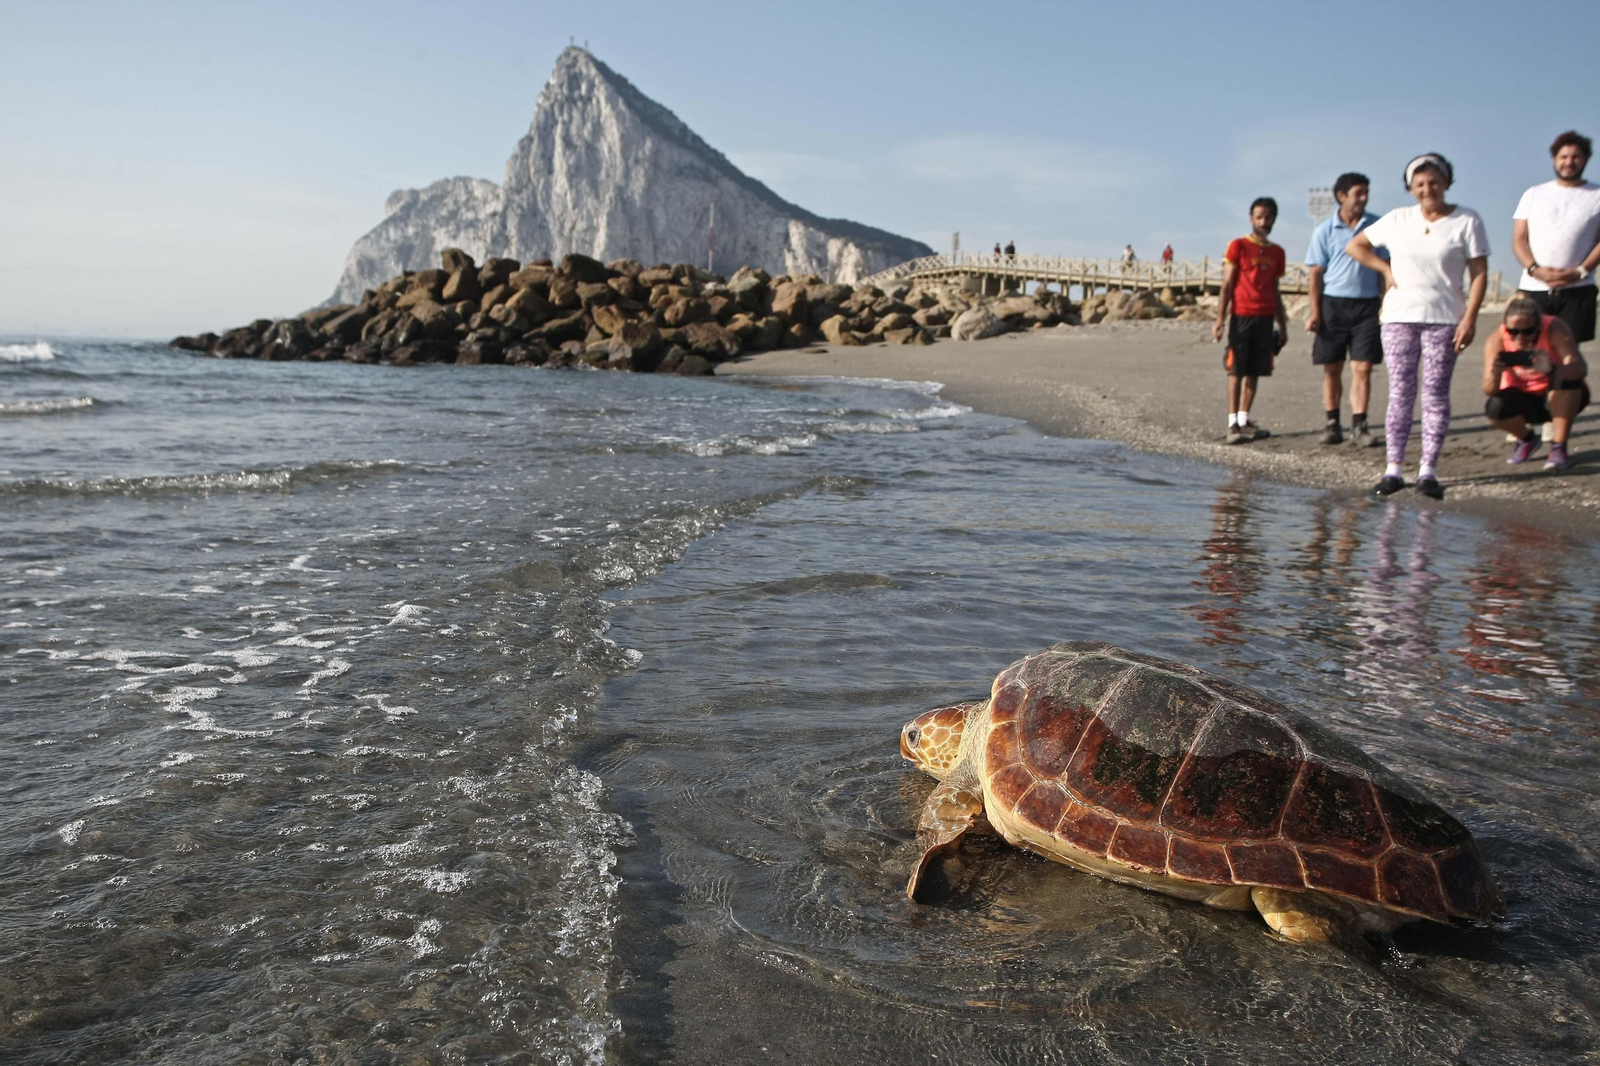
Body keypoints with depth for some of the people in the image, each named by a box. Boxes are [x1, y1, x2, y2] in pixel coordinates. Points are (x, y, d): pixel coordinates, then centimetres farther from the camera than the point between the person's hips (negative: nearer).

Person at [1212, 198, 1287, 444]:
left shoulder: (1276, 252, 15)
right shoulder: (1238, 246, 0)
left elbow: (1274, 290, 20)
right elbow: (1226, 285, -3)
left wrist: (1281, 323, 19)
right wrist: (1220, 319, -10)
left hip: (1265, 318, 5)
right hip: (1241, 315, -5)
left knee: (1254, 371, 7)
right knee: (1236, 370, -5)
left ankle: (1244, 421, 14)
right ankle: (1232, 425, -6)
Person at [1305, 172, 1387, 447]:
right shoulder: (1325, 230, 2)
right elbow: (1315, 273, 2)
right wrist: (1315, 312, -5)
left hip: (1367, 304, 1)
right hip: (1333, 303, 0)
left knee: (1362, 368, -5)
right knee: (1332, 369, 5)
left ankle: (1358, 426, -2)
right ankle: (1332, 423, 15)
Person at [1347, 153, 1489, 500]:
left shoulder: (1467, 221, 2)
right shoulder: (1397, 220, 8)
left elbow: (1479, 273, -1)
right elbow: (1354, 246, 16)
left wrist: (1470, 318, -11)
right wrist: (1386, 268, 3)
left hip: (1444, 319, -1)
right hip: (1399, 316, 2)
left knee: (1436, 394, -1)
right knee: (1400, 393, 1)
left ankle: (1428, 471, 3)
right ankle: (1393, 469, 3)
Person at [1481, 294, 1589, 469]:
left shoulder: (1554, 329, -26)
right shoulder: (1497, 340, -22)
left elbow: (1580, 369, -41)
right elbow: (1488, 391, -29)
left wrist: (1552, 369, -62)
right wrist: (1494, 377, -53)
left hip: (1563, 398, -1)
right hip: (1523, 400, 1)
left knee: (1565, 378, -33)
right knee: (1495, 408, -29)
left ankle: (1559, 447, -17)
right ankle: (1527, 439, 7)